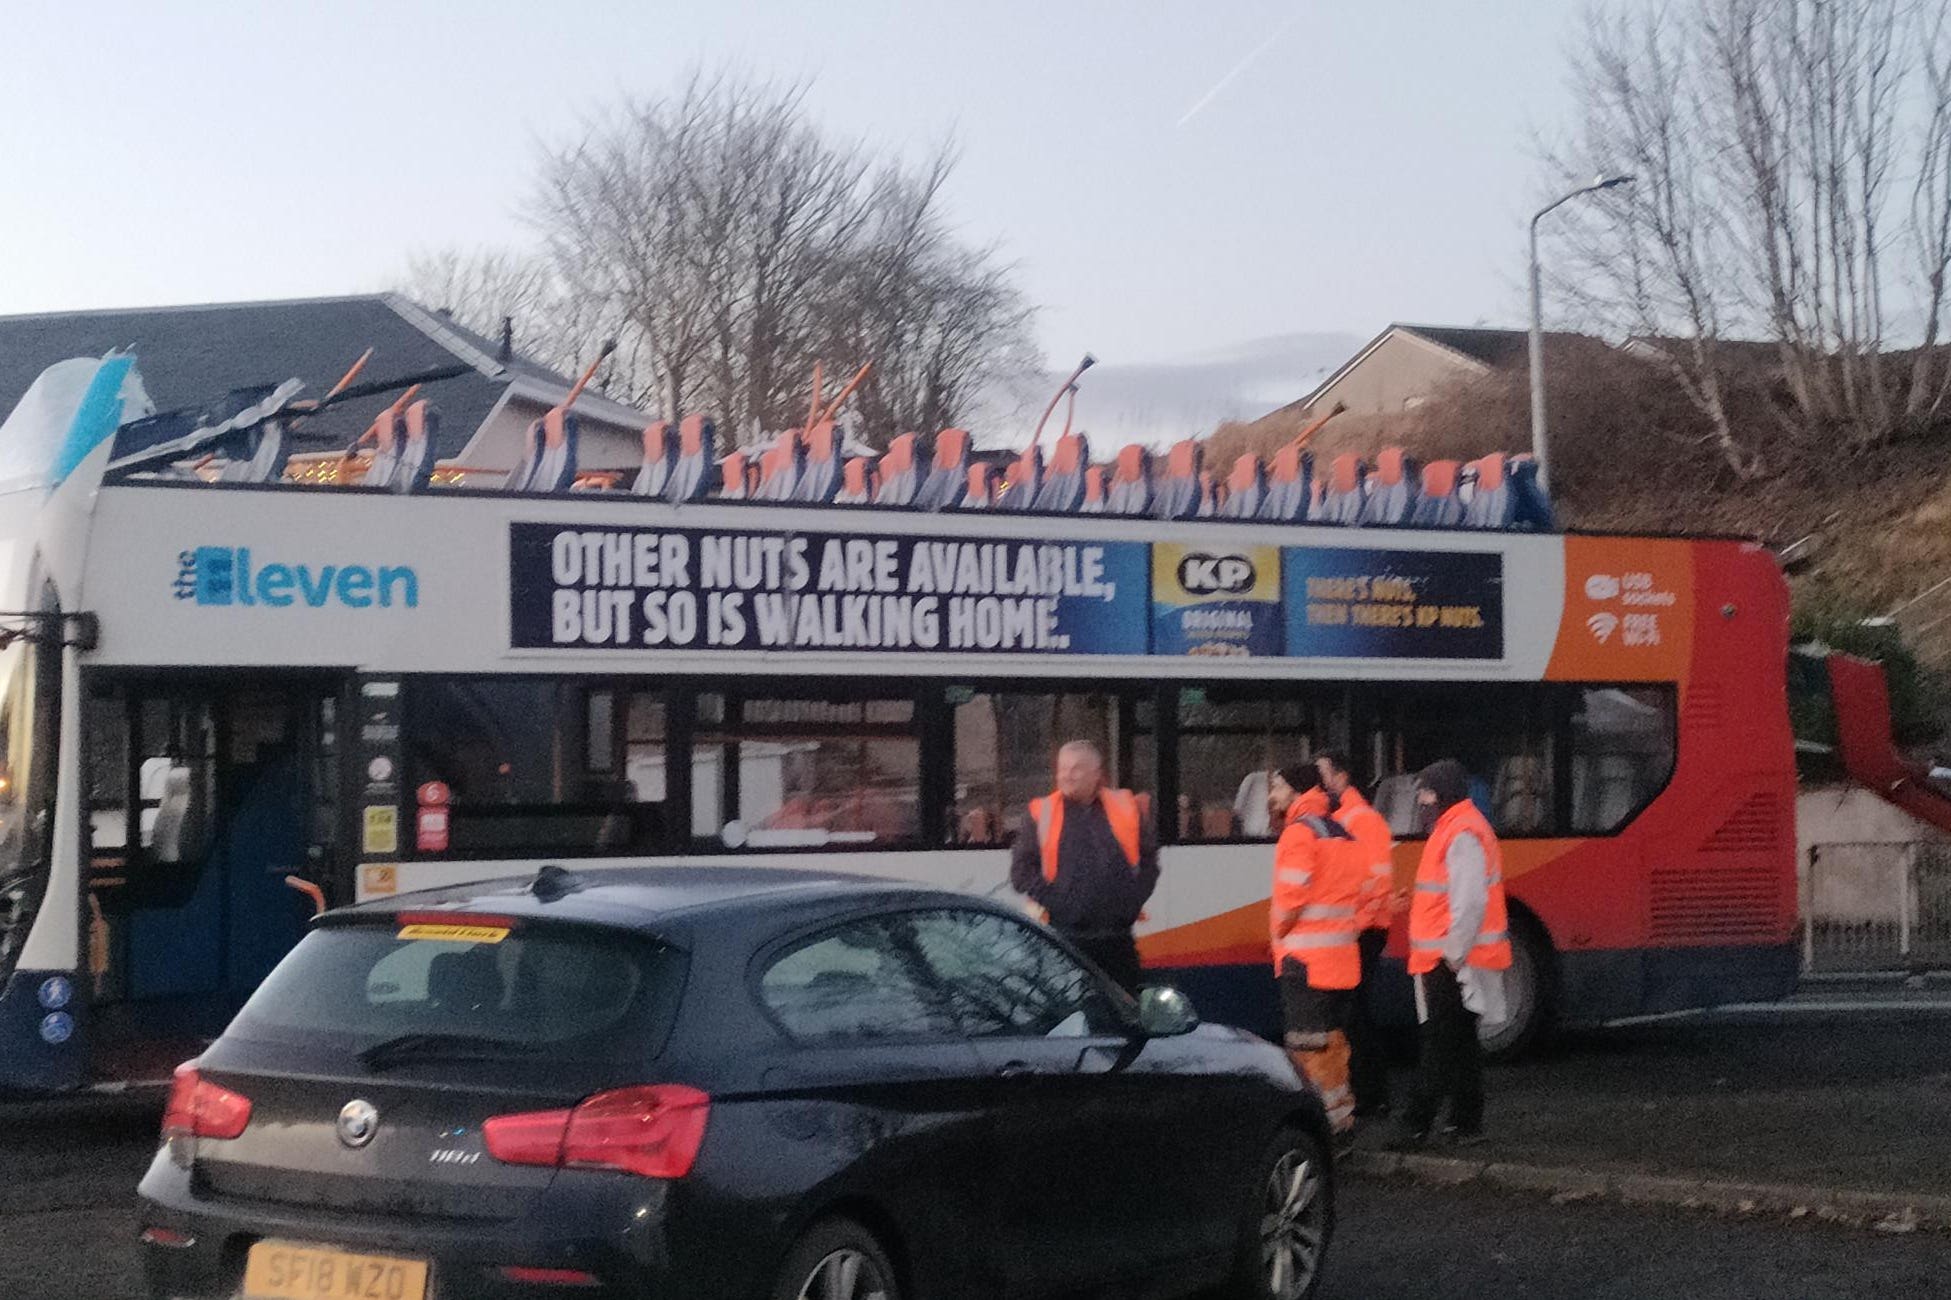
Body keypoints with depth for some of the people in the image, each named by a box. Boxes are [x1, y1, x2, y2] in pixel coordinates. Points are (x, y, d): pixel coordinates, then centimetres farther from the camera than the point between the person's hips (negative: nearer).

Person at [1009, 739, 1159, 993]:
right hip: (1066, 936, -2)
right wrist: (1050, 899, -8)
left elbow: (1148, 859, 14)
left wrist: (1134, 897, 1)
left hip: (1117, 938, 2)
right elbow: (1021, 868, 2)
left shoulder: (1125, 809, 8)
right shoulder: (1043, 814, 3)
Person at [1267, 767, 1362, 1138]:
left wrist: (1279, 930, -2)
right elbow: (1354, 894, 17)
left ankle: (1329, 1112, -9)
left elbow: (1292, 895, -18)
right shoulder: (1340, 833, 17)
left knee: (1308, 1042, -7)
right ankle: (1342, 1112, 20)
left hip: (1306, 955, -9)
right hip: (1342, 956, 9)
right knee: (1333, 1038, 16)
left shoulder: (1299, 832, -11)